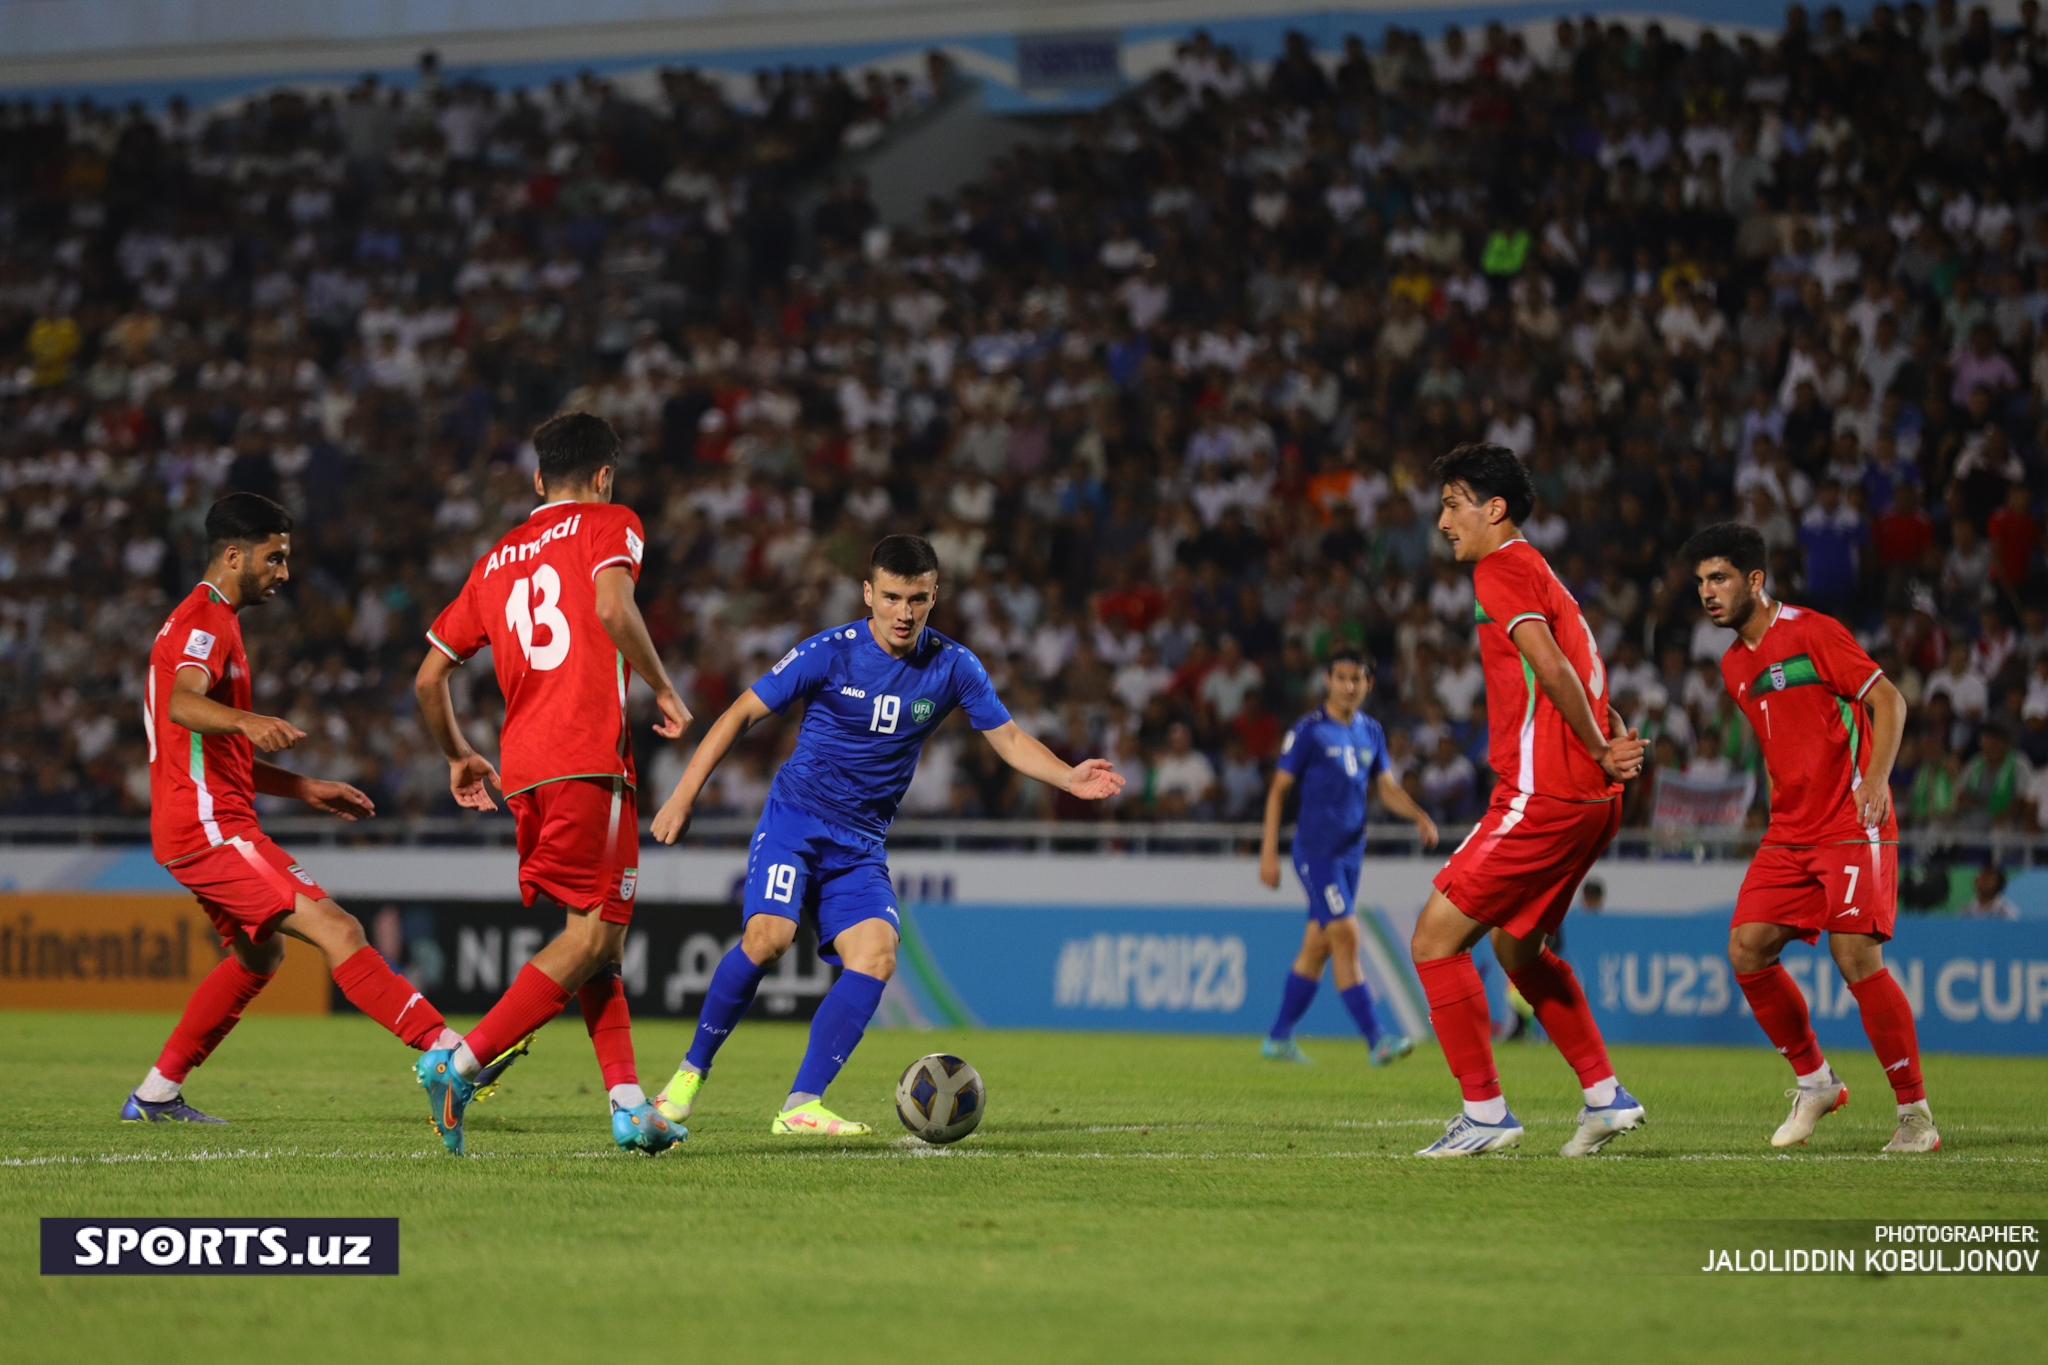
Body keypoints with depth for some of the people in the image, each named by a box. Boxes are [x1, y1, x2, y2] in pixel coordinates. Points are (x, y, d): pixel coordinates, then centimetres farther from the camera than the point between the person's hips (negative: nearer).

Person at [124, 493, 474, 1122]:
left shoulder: (204, 620, 22)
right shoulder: (207, 621, -11)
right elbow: (182, 703, -34)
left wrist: (306, 788, 23)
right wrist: (248, 720, -53)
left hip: (201, 826, 11)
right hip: (211, 828, -11)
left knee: (258, 955, 25)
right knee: (337, 930, -20)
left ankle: (155, 1095, 27)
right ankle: (449, 1051, -30)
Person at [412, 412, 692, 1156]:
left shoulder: (498, 559, 21)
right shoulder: (608, 523, 5)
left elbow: (429, 677, 21)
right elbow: (612, 607, -17)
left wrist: (458, 756, 35)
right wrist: (664, 689, -5)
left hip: (523, 772, 7)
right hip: (589, 759, -7)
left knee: (595, 934, 11)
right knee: (593, 934, -6)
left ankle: (627, 1102, 2)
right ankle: (461, 1062, -17)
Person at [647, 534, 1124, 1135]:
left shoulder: (953, 668, -2)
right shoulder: (828, 653, -11)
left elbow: (1008, 737, 5)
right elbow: (741, 713, -4)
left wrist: (1069, 778, -14)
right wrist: (684, 796, -8)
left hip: (861, 843, 4)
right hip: (794, 819, -4)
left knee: (876, 956, -18)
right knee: (768, 935, -25)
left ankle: (801, 1106, -17)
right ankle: (692, 1071, -6)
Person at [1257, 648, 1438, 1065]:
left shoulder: (1371, 732, 11)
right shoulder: (1309, 731, -7)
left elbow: (1387, 788, 13)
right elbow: (1278, 790, -4)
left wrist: (1420, 816, -6)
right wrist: (1269, 853, -9)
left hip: (1350, 852, 7)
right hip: (1316, 852, -7)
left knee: (1317, 945, 9)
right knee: (1345, 936, -15)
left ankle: (1279, 1038, 18)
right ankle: (1376, 1039, -20)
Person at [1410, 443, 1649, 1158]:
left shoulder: (1502, 570, -8)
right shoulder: (1540, 575, 23)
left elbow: (1552, 668, -21)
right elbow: (1582, 680, 22)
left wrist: (1598, 752, -13)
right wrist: (1616, 743, 5)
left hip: (1542, 796, -10)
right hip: (1591, 801, 10)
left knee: (1435, 936, -6)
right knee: (1517, 945, 23)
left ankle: (1485, 1110, -7)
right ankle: (1605, 1095, 22)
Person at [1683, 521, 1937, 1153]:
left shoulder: (1811, 632, -8)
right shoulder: (1734, 666, 15)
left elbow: (1888, 699, -10)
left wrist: (1876, 780, -21)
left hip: (1851, 828, -7)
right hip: (1789, 834, 7)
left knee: (1856, 955, -17)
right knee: (1747, 948, -6)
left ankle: (1915, 1113, -7)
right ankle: (1814, 1082, 12)